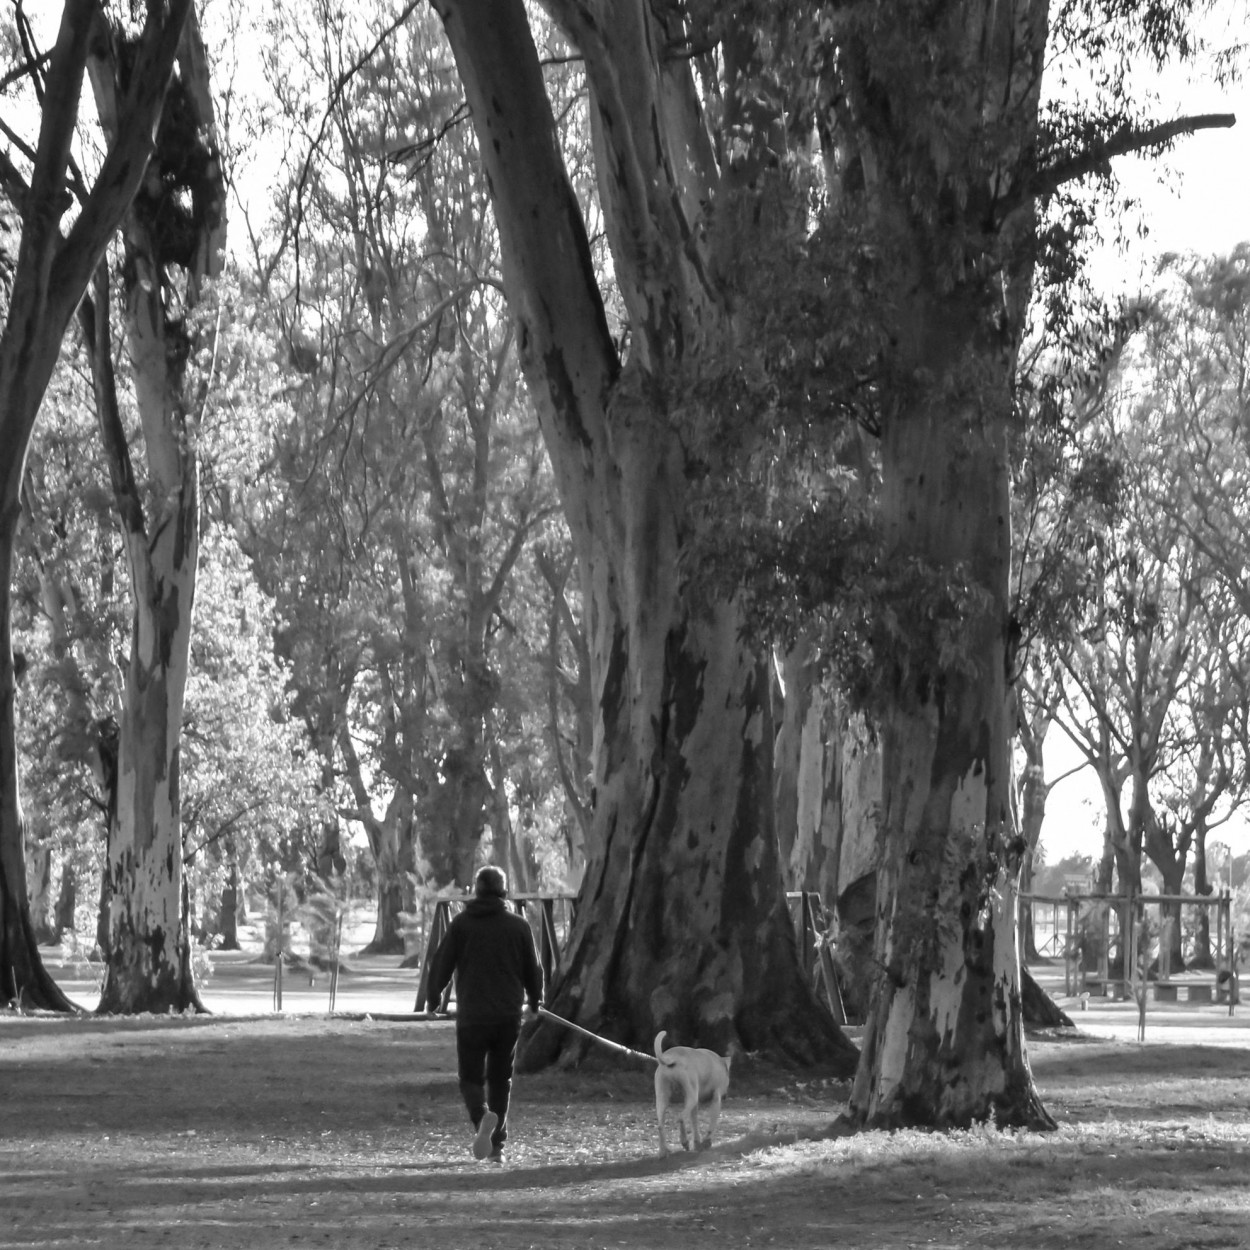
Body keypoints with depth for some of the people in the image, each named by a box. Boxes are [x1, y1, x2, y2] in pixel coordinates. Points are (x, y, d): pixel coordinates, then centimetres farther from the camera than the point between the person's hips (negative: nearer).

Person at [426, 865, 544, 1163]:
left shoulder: (461, 924, -3)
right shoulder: (518, 926, 2)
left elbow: (441, 965, 0)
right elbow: (533, 970, 8)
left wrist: (433, 997, 17)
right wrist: (535, 1001, 27)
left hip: (472, 1015, -2)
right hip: (509, 1015, 2)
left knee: (471, 1076, 6)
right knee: (500, 1079, 13)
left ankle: (483, 1117, -25)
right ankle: (497, 1145, 12)